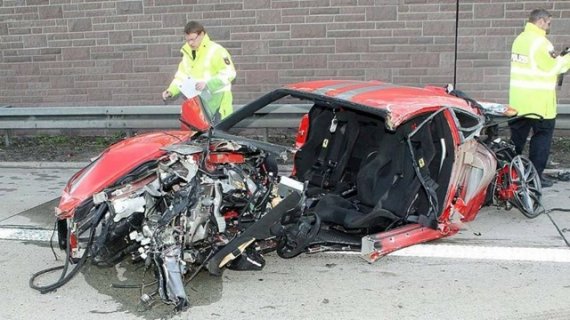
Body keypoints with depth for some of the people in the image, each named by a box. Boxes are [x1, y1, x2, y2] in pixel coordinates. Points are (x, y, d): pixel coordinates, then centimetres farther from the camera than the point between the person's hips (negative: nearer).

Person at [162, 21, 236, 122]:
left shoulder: (215, 50, -13)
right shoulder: (187, 53, 12)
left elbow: (229, 73, -18)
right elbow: (182, 76, 16)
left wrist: (207, 84, -26)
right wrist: (171, 91, -1)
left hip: (217, 98, -7)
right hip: (198, 99, 7)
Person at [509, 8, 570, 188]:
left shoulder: (520, 39, 10)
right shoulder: (540, 42, -16)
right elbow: (553, 69, -10)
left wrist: (553, 58, 11)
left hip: (518, 99, 8)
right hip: (539, 102, -8)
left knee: (517, 136, 13)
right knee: (542, 136, 3)